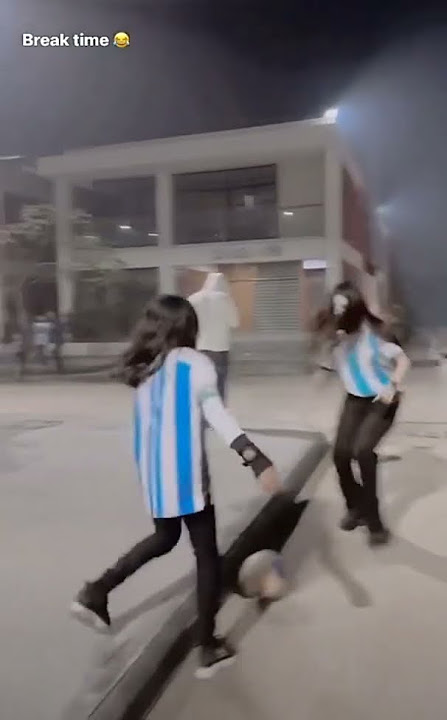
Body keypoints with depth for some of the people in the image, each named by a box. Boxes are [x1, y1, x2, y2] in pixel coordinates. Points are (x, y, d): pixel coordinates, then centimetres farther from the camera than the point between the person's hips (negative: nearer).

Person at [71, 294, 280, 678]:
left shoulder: (145, 366, 6)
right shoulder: (195, 363, -11)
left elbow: (151, 418, 7)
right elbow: (219, 417, -21)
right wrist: (258, 460, -26)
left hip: (152, 473, 6)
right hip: (186, 475, -6)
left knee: (164, 537, 28)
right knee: (207, 555, 10)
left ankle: (96, 592, 22)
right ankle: (209, 647, 20)